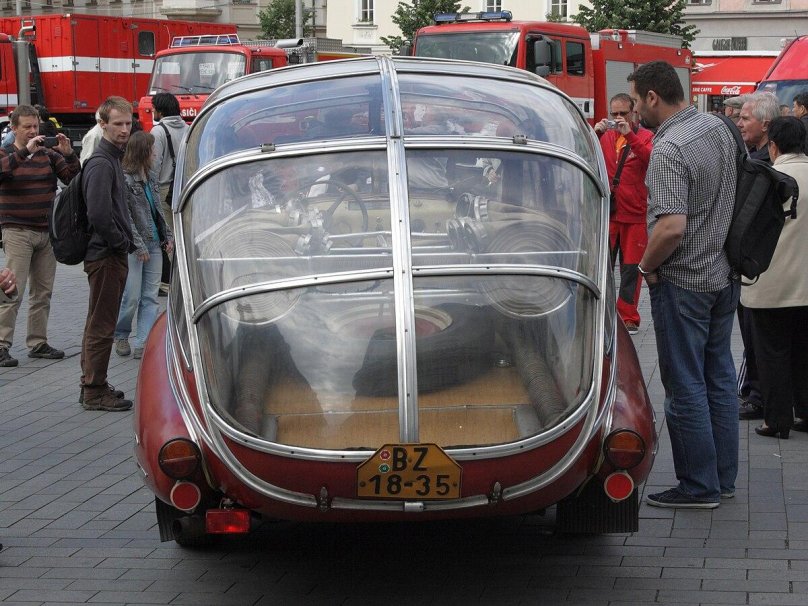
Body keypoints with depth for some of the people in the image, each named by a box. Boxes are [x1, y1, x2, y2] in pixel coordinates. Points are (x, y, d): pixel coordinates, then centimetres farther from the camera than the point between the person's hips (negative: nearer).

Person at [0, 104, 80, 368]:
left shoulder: (48, 155, 9)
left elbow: (73, 178, 2)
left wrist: (68, 154, -14)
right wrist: (25, 151, -29)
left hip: (47, 232, 5)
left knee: (43, 292, 9)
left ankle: (38, 343, 17)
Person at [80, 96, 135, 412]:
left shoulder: (112, 159, 16)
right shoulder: (101, 163, -17)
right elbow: (99, 214, -25)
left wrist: (125, 242, 12)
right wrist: (123, 243, -15)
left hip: (112, 253, 11)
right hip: (106, 255, -11)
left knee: (99, 323, 17)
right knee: (102, 326, -5)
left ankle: (92, 385, 25)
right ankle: (95, 392, 0)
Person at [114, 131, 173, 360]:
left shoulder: (150, 178, 13)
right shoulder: (125, 179, -12)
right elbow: (124, 217, -14)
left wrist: (168, 235, 13)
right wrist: (138, 245, -16)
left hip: (154, 245, 8)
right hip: (134, 247, -8)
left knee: (150, 297, 3)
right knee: (132, 296, -4)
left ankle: (142, 344, 2)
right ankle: (121, 336, 18)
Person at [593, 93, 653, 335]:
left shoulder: (645, 137, 0)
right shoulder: (605, 137, 9)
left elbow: (651, 159, -18)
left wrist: (630, 135, -26)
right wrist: (595, 135, -13)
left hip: (635, 215, -2)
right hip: (606, 212, 3)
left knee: (631, 268, 3)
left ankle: (628, 318, 10)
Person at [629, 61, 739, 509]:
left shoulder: (668, 151, -23)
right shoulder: (718, 127, 4)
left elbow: (672, 226, -32)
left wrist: (647, 266, -15)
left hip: (683, 283, -9)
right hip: (724, 275, 9)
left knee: (686, 386, 1)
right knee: (719, 377, 15)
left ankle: (699, 487, 7)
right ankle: (724, 477, 24)